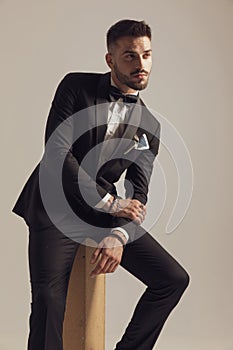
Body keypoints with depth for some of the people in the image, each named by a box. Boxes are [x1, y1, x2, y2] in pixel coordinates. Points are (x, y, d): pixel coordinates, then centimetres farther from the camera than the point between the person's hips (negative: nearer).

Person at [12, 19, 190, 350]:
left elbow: (138, 194, 1)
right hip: (56, 206, -4)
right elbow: (56, 153, -14)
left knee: (174, 279, -1)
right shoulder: (77, 86, -3)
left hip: (106, 211, 5)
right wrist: (111, 202, -14)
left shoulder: (148, 125, 7)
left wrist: (118, 236, -18)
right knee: (49, 298, -22)